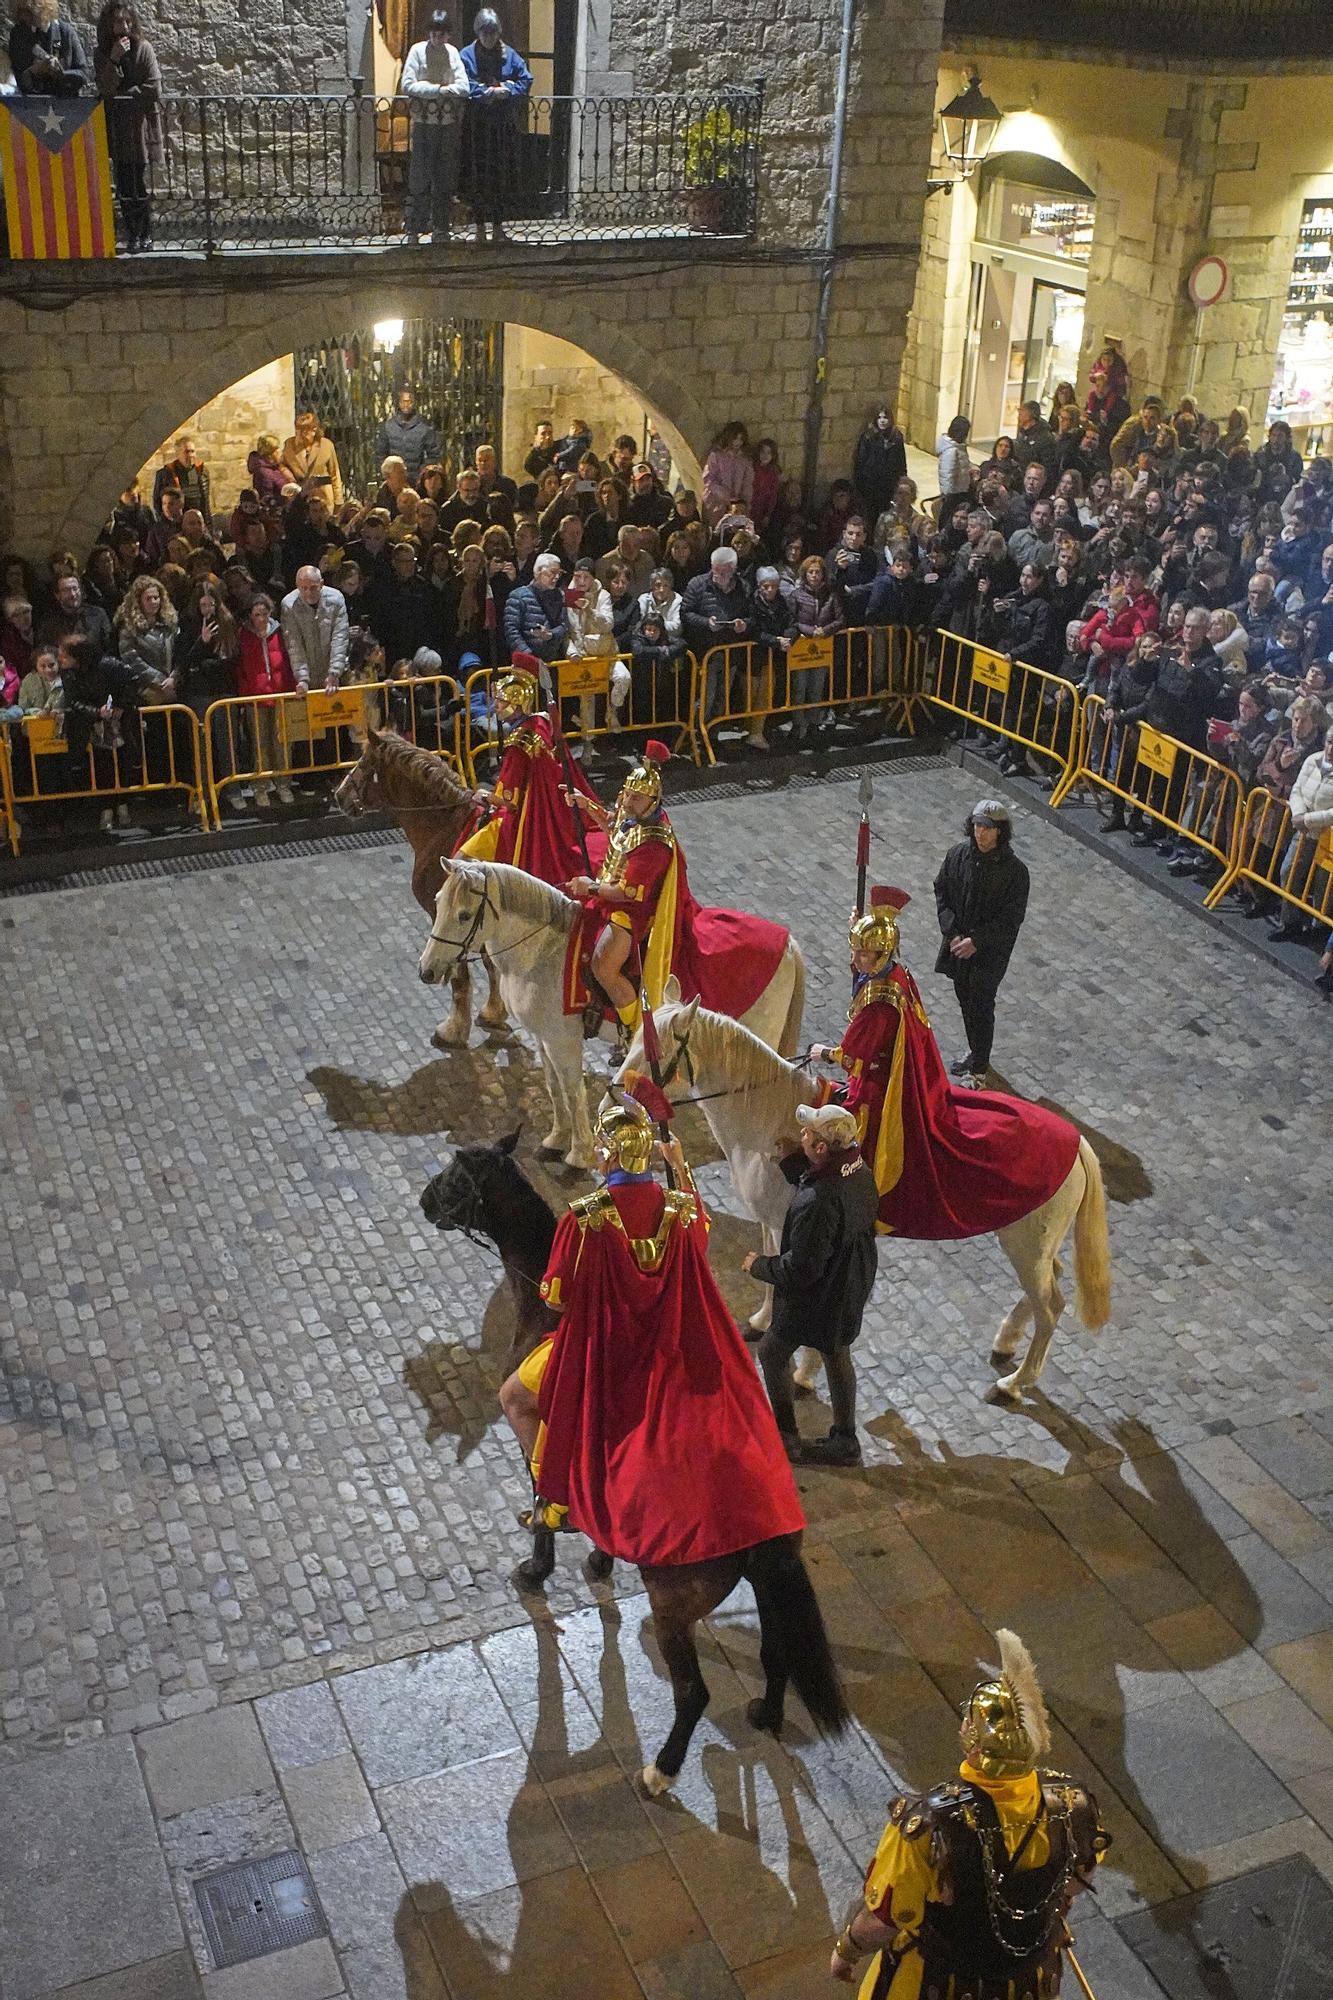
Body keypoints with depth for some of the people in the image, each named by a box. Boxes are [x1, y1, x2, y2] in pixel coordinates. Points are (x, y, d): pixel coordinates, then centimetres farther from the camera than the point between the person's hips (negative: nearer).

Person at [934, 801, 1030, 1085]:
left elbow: (1011, 919, -16)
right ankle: (975, 1051, 43)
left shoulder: (1014, 870, -19)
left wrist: (976, 942, -20)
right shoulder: (958, 854, -6)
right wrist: (952, 933, -9)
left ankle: (979, 1068, 16)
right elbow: (941, 893, 2)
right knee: (965, 1003, 21)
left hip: (990, 952, -5)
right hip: (958, 945, 5)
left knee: (981, 1009, 2)